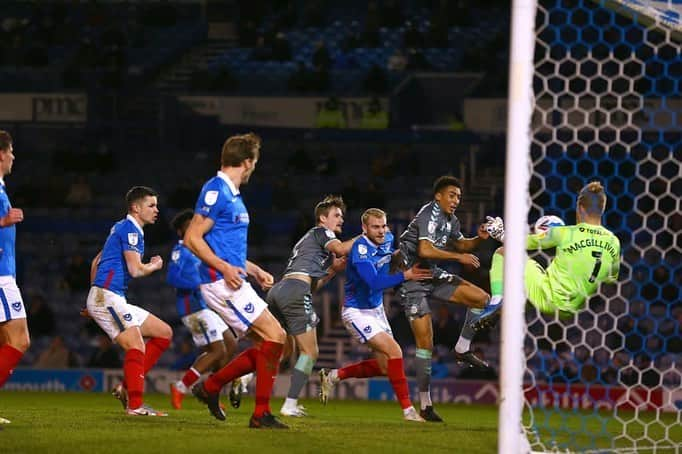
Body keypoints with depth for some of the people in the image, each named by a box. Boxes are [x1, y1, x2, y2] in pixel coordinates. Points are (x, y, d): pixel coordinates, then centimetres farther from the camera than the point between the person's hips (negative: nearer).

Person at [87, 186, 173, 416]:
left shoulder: (121, 228, 21)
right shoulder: (130, 229, -10)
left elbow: (96, 262, 28)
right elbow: (135, 269, -18)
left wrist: (95, 296, 29)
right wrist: (155, 265, 2)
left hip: (115, 300, 10)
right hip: (107, 296, -10)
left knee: (164, 332, 9)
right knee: (136, 346, -20)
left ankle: (127, 387, 4)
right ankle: (135, 405, -21)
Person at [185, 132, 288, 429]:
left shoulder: (232, 194, 19)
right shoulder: (216, 191, -12)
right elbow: (192, 238, -18)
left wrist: (255, 271, 25)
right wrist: (224, 267, -25)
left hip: (234, 284, 10)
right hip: (221, 283, -10)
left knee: (269, 344, 8)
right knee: (274, 337, -13)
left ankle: (210, 387, 14)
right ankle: (261, 414, -10)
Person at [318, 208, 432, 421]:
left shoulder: (388, 240, -2)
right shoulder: (360, 249, -25)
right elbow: (374, 282, -37)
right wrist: (405, 276, -41)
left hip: (376, 308, 9)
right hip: (357, 312, -9)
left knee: (385, 367, 9)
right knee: (394, 351, -21)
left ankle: (334, 376, 25)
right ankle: (407, 409, -16)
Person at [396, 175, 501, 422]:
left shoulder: (450, 220, 10)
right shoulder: (430, 214, -17)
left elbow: (460, 244, 24)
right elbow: (425, 250, -29)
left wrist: (478, 238, 4)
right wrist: (459, 257, -26)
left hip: (432, 274, 8)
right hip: (412, 278, -8)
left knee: (482, 298, -5)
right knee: (425, 343, -9)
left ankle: (462, 350, 8)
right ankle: (425, 404, -3)